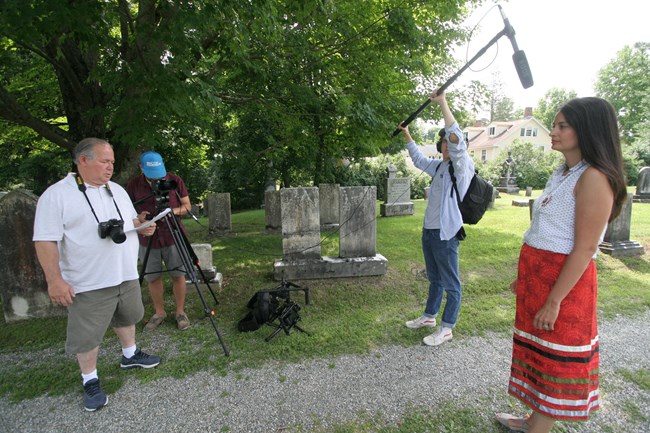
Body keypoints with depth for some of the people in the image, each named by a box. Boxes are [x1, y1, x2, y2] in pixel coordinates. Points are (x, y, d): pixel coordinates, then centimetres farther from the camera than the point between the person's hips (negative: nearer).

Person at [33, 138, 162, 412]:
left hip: (127, 276, 6)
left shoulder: (117, 190, 8)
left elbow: (131, 221, 19)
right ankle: (90, 381, 26)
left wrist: (143, 225, -3)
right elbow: (46, 240, -15)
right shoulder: (56, 195, -12)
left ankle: (130, 355, 44)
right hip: (88, 284, -6)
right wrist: (55, 280, -18)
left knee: (126, 318, 23)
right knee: (87, 336, 7)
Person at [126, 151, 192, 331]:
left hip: (173, 237, -1)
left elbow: (187, 206, 0)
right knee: (153, 278, 10)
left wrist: (175, 210, -20)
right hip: (147, 239, 1)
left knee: (178, 275, 4)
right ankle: (159, 313, 28)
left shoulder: (175, 180, -6)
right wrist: (138, 217, -18)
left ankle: (180, 312, 20)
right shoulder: (133, 184, -3)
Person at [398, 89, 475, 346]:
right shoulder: (439, 166, 14)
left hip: (445, 233, -9)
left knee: (451, 283, 4)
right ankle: (429, 316, 37)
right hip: (429, 230, 9)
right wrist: (407, 135, 34)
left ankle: (446, 329, 16)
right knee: (434, 279, 22)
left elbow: (456, 138, -27)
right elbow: (419, 159, 32)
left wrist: (443, 103, -26)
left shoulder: (463, 165, -9)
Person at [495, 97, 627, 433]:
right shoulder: (563, 173, 11)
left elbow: (585, 248, -20)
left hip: (563, 280, -9)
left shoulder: (593, 178, -15)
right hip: (537, 275, 9)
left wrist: (554, 301, -20)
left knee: (554, 357, 7)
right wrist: (525, 277, 17)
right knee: (538, 349, 19)